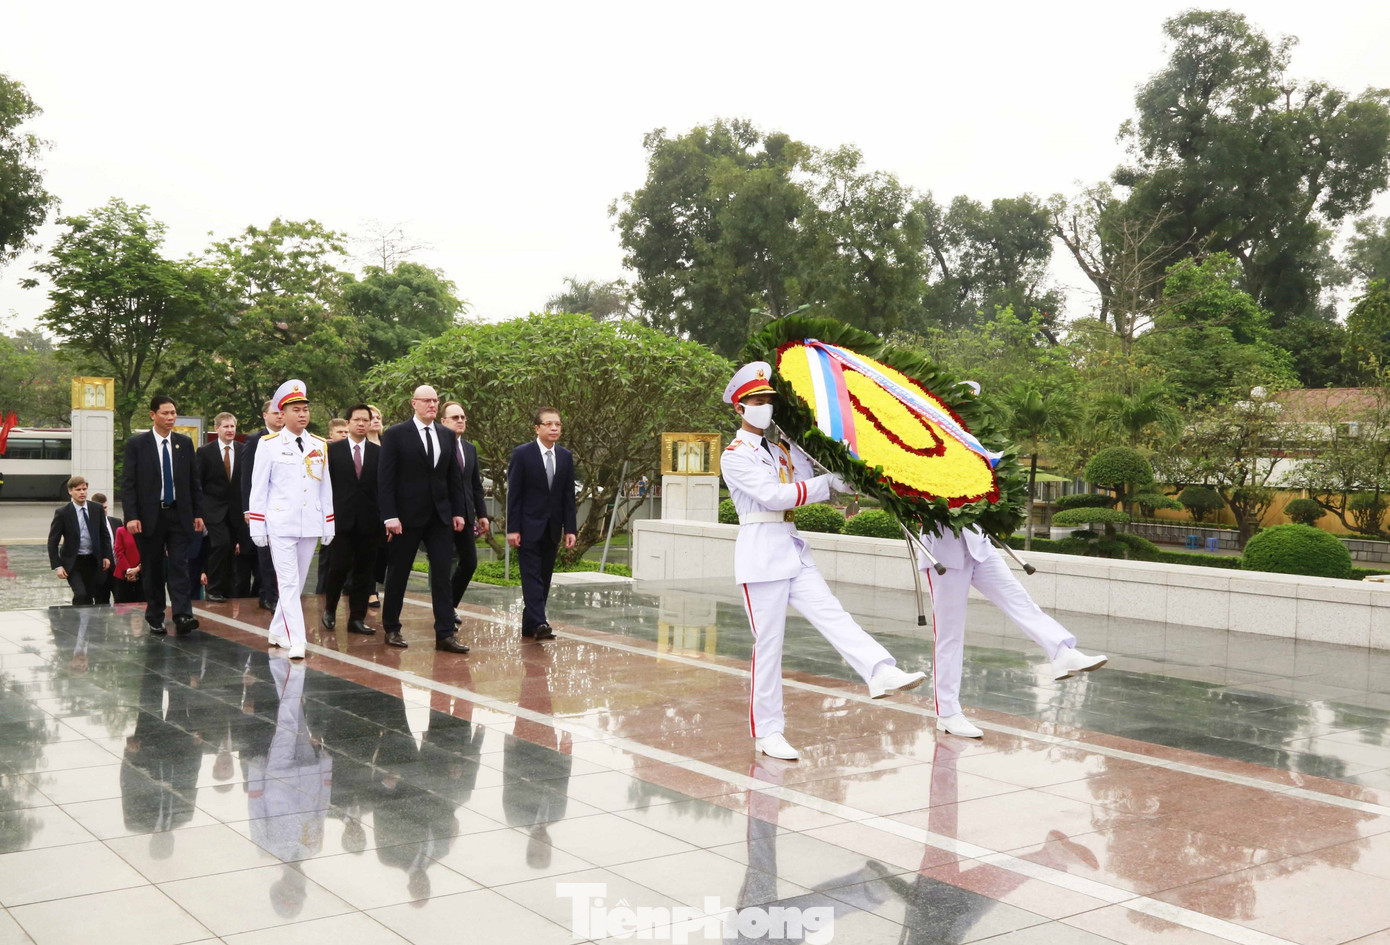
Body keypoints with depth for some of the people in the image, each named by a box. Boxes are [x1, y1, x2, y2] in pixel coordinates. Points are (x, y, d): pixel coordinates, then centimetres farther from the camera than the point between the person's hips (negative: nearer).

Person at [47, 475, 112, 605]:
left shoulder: (97, 509, 2)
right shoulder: (62, 513, -8)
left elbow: (104, 535, 13)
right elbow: (52, 542, -5)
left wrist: (106, 556, 5)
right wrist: (57, 566, -12)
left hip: (93, 561, 4)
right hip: (73, 561, -4)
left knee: (90, 597, 6)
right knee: (80, 595, -20)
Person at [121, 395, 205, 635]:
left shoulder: (185, 443, 8)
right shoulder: (136, 444, -1)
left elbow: (193, 481, 12)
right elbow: (127, 483, -3)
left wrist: (198, 513, 6)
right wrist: (131, 516, -12)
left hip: (179, 514, 2)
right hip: (150, 516, -1)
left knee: (179, 566, -7)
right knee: (153, 569, 6)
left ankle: (182, 616, -13)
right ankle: (155, 618, 15)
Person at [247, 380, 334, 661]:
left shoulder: (320, 446, 10)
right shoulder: (269, 445, 0)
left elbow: (326, 488, 13)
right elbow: (258, 488, 0)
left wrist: (328, 525, 11)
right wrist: (257, 527, -3)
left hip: (310, 525, 4)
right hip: (280, 524, -4)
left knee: (297, 583, 11)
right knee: (288, 583, -9)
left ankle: (278, 631, 27)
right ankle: (296, 642, -12)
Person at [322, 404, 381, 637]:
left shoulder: (379, 452, 8)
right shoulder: (333, 450, 5)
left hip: (369, 520, 2)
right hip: (341, 519, -2)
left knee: (363, 571, 4)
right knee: (340, 566, -7)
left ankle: (357, 619, 11)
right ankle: (329, 609, 18)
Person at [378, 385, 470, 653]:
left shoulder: (447, 436, 9)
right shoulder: (395, 435, -5)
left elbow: (455, 477, 13)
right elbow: (385, 478, -8)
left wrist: (458, 511, 5)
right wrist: (390, 516, -15)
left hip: (440, 515, 4)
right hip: (407, 515, -4)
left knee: (442, 573, -1)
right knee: (398, 574, 7)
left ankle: (445, 635, 0)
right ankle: (391, 629, 21)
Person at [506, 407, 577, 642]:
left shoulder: (566, 456, 8)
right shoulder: (522, 454, -5)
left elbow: (568, 496, 9)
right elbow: (513, 494, -7)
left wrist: (570, 529, 3)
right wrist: (512, 529, -12)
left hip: (552, 529, 5)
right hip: (529, 527, -5)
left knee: (544, 577, 7)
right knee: (532, 576, -10)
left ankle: (529, 623, 14)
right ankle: (538, 623, -16)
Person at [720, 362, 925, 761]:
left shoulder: (784, 448, 18)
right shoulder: (735, 456, -5)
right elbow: (773, 495, -17)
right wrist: (828, 484, -19)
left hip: (792, 549, 7)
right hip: (761, 553, -6)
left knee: (832, 615, -13)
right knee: (768, 643, -3)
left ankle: (882, 673, -30)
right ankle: (767, 732, 5)